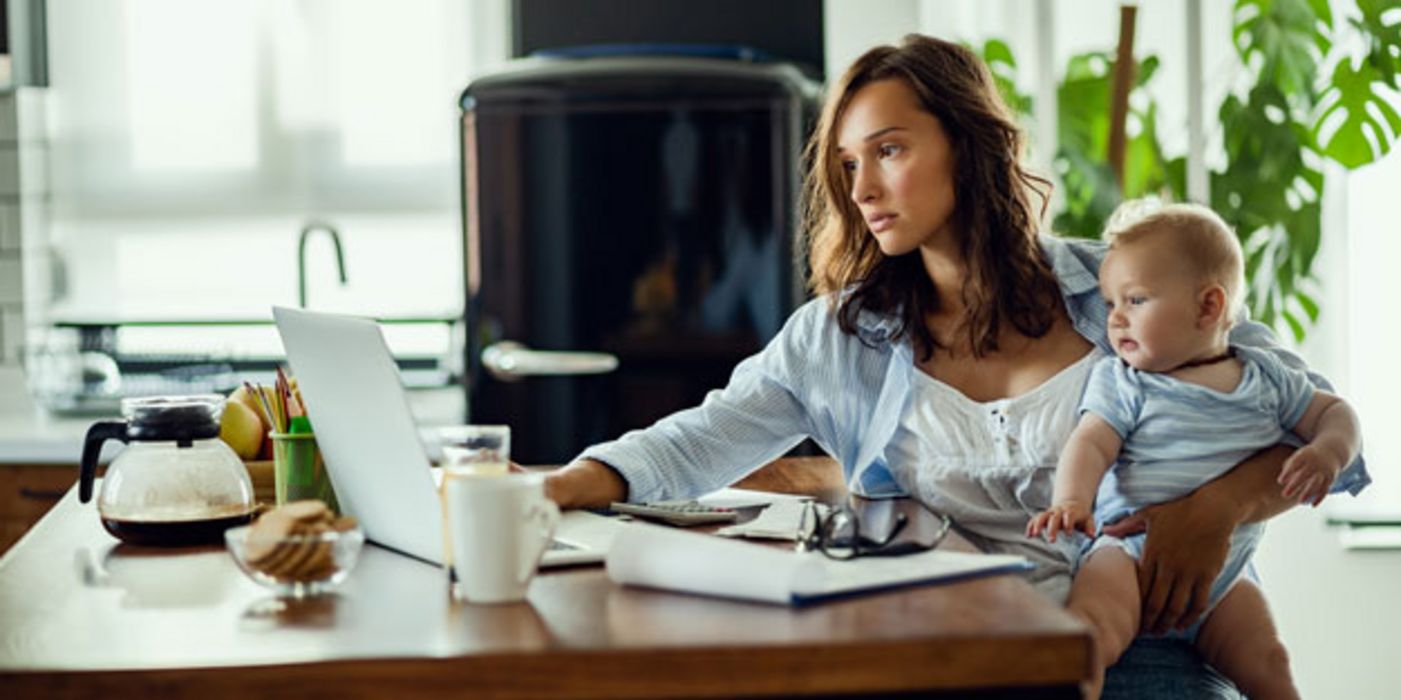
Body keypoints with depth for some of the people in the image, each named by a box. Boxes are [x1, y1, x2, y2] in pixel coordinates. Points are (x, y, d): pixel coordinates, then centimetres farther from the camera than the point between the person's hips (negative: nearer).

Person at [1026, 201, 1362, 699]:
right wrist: (1071, 499, -32)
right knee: (1089, 638, -30)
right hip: (1132, 551, -3)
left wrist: (1327, 454, -7)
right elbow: (1090, 444, -11)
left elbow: (1333, 413, 17)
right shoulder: (1121, 382, 2)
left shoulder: (1264, 376, 10)